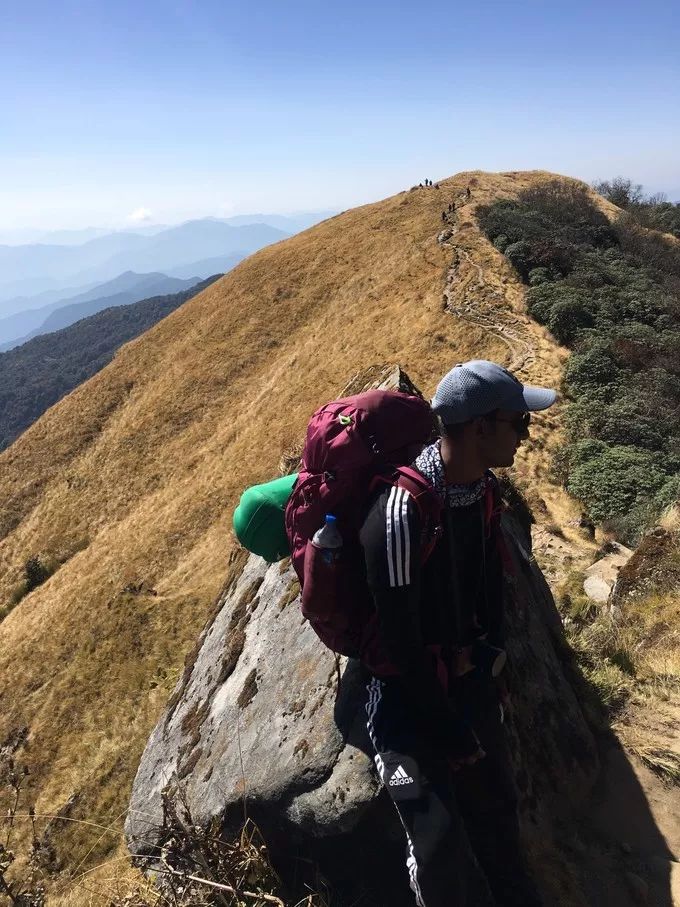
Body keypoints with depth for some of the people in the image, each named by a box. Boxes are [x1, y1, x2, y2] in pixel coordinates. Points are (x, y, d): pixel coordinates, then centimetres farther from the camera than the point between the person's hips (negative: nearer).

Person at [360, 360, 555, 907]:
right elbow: (400, 641, -25)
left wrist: (491, 656, -1)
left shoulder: (484, 489, -6)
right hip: (407, 694, -7)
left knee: (497, 809, 22)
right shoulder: (401, 512, -31)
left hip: (470, 678, 7)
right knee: (440, 841, 3)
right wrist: (451, 734, -14)